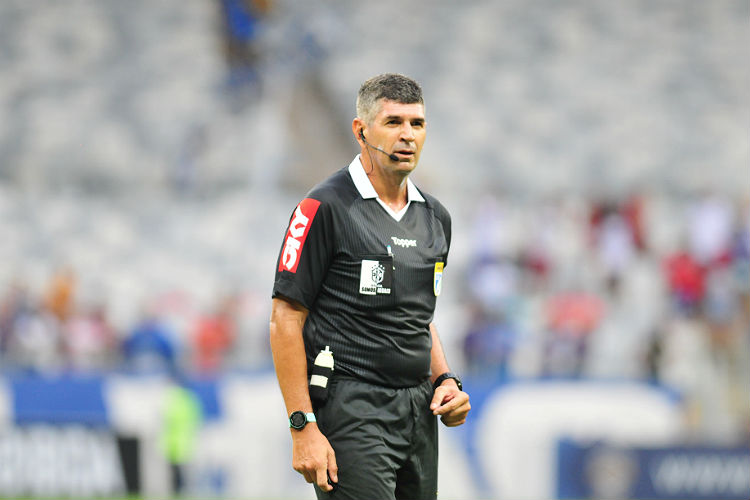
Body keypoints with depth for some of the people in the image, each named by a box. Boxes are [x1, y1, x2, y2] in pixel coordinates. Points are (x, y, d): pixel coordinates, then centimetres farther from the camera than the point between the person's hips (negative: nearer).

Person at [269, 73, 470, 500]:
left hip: (418, 413, 7)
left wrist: (446, 381, 8)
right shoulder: (326, 208, -8)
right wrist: (304, 427, -16)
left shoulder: (435, 217, 15)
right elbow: (286, 319, -10)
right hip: (352, 412, -7)